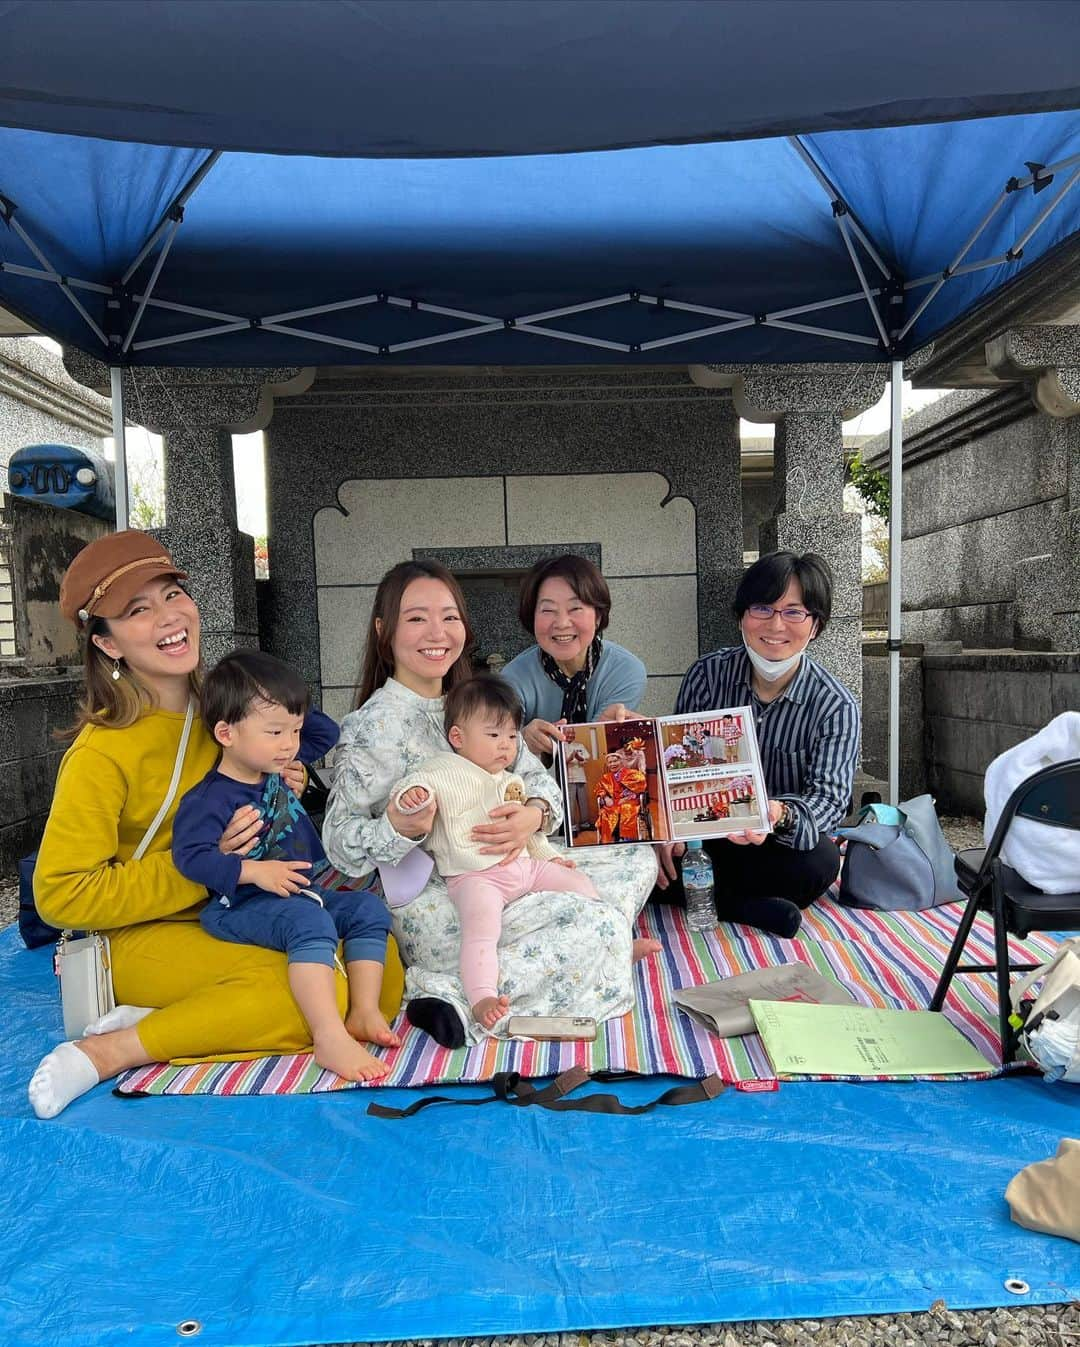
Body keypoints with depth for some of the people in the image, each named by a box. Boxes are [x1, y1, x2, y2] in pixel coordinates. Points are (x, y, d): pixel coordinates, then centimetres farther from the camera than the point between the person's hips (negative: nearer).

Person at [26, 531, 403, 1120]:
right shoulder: (102, 751, -17)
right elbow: (61, 895, -15)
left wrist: (285, 788, -5)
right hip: (141, 938, -6)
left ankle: (165, 1019, -10)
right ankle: (106, 1053, -16)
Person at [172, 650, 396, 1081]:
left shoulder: (280, 767, 9)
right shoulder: (209, 799, -15)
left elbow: (327, 733, 21)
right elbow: (191, 855, -25)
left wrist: (292, 708, 7)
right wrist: (253, 871, -32)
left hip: (301, 893, 8)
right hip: (242, 907, -8)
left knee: (368, 907, -6)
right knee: (309, 920, -35)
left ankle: (363, 1013, -11)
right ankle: (330, 1039, -39)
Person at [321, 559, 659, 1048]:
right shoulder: (373, 725, -14)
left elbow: (537, 777, 2)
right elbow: (340, 847, -16)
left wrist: (533, 815, -21)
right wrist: (398, 827, -36)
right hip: (429, 904, -8)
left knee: (637, 859, 6)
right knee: (598, 923, -23)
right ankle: (450, 995, -19)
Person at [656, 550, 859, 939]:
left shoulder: (836, 706, -12)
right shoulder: (708, 674, -7)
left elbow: (829, 796, -20)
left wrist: (779, 815, -44)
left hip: (779, 844, -1)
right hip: (702, 831, 2)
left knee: (820, 861, -35)